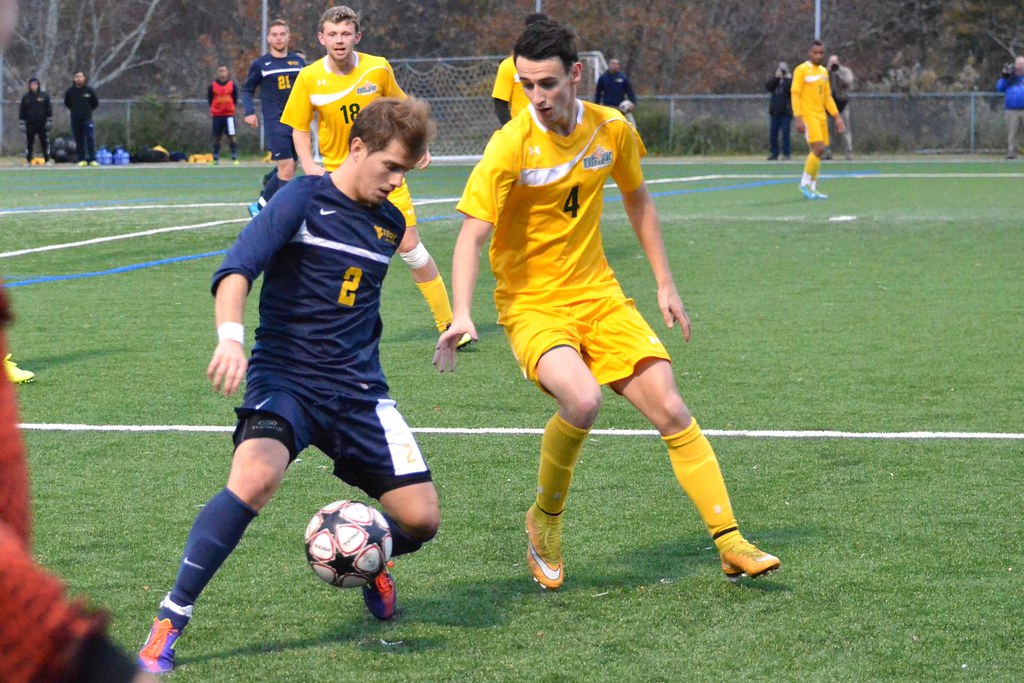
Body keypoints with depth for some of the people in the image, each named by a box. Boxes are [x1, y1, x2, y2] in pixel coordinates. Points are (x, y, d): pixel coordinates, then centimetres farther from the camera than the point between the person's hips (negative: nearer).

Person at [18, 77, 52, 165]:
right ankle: (28, 160, 8)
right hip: (30, 124, 1)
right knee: (29, 142, 2)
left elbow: (49, 109, 4)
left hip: (42, 124, -1)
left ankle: (47, 159, 6)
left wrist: (49, 121, -2)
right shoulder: (26, 97, 4)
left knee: (44, 142, 1)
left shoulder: (44, 96, 3)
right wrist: (21, 123, 1)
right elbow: (22, 111, 6)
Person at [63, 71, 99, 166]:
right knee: (79, 141, 4)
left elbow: (96, 103, 12)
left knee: (90, 139, -8)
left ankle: (92, 159, -6)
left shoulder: (89, 90, 0)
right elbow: (66, 103, 19)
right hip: (75, 120, 2)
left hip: (87, 119, -2)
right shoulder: (70, 91, 4)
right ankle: (82, 159, 8)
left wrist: (89, 110, 11)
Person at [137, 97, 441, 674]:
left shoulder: (390, 224, 11)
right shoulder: (303, 200, -7)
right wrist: (231, 336, -37)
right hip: (285, 377, -5)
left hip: (359, 390, 6)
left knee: (421, 518, -4)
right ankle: (170, 621, -22)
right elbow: (236, 271, -20)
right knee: (256, 475, -34)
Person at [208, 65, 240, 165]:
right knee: (217, 137, 5)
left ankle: (235, 158, -2)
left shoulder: (232, 85, 2)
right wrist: (212, 110, 4)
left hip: (229, 114, -1)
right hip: (217, 115, 1)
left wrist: (232, 108, 5)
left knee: (231, 136, -6)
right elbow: (210, 99, 10)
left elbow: (235, 99, 11)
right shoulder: (212, 86, 3)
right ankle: (216, 159, 13)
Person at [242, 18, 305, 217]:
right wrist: (249, 112, -7)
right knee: (287, 168, -14)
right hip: (275, 123, -5)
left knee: (287, 169, 10)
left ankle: (260, 205, 25)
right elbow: (247, 90, 8)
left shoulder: (298, 62, 9)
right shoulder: (260, 64, -1)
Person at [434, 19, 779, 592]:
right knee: (582, 399, -30)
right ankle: (545, 522, -5)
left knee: (671, 410, -5)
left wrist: (666, 285, 15)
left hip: (599, 297, 4)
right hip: (532, 305, -4)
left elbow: (638, 201, 16)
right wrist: (461, 316, -35)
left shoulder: (611, 130, -2)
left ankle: (731, 545, 3)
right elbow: (472, 235, -20)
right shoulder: (511, 146, -16)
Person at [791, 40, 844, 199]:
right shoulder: (802, 70, -5)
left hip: (821, 116, 7)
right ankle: (805, 184, -6)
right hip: (808, 116, -7)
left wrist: (837, 117, 16)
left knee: (818, 152, 4)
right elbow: (795, 95, -10)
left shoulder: (824, 71, 16)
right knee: (818, 149, -17)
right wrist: (799, 119, -18)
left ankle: (812, 188, 10)